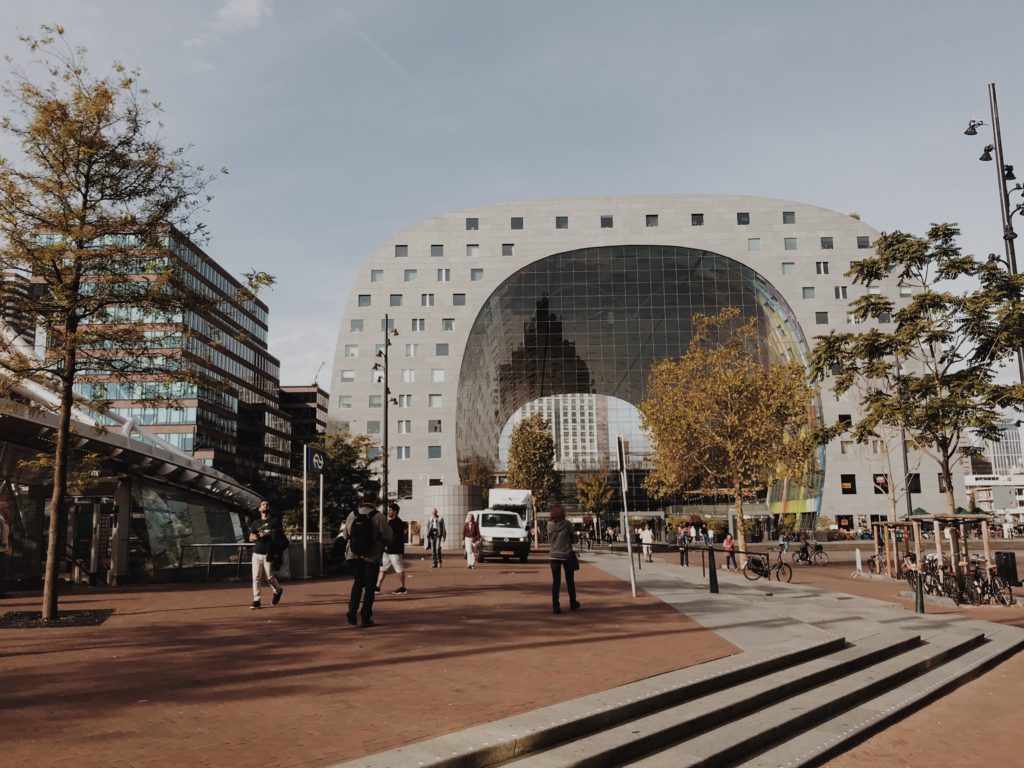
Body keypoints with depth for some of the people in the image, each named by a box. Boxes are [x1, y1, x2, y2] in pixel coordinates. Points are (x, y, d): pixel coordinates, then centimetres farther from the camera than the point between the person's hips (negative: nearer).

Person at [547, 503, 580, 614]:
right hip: (567, 555, -1)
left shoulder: (550, 525, -3)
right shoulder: (567, 524, -9)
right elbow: (572, 538, 1)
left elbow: (549, 539, 5)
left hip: (554, 555, 1)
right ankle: (573, 604, 26)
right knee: (570, 580, 14)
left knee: (556, 581, 5)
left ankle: (555, 606, 0)